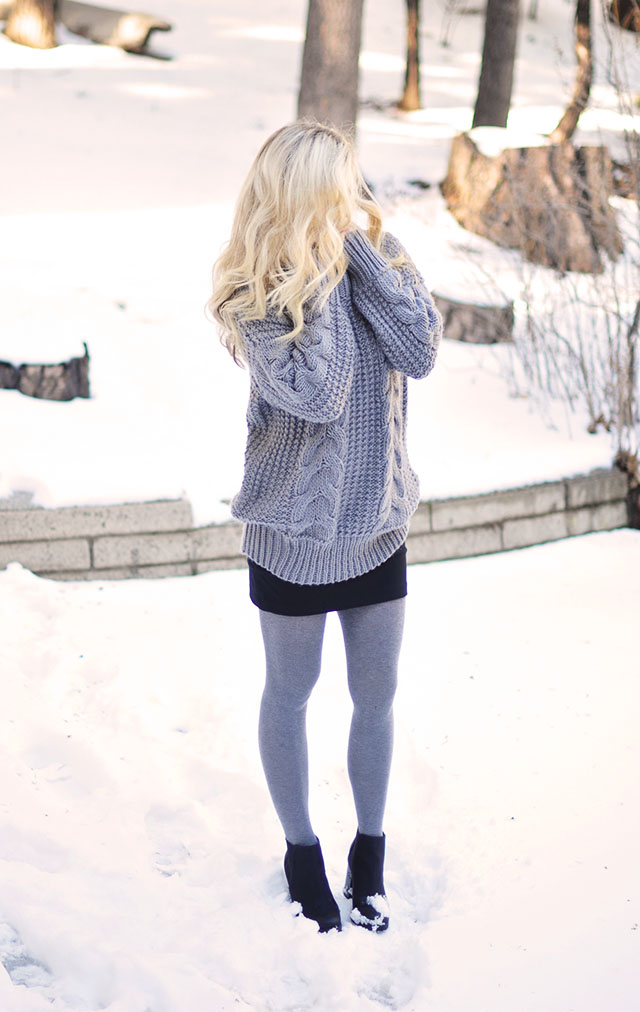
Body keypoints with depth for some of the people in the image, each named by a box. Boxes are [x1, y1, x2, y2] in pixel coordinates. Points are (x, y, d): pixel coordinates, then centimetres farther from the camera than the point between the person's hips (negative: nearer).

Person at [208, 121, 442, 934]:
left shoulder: (380, 258, -3)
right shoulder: (255, 294, -16)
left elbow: (420, 352, -18)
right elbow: (317, 393, -28)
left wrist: (362, 253, -20)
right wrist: (322, 277, -25)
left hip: (378, 523, 4)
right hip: (294, 530, -4)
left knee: (376, 696, 15)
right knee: (290, 692, 15)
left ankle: (370, 850, 35)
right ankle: (301, 851, 34)